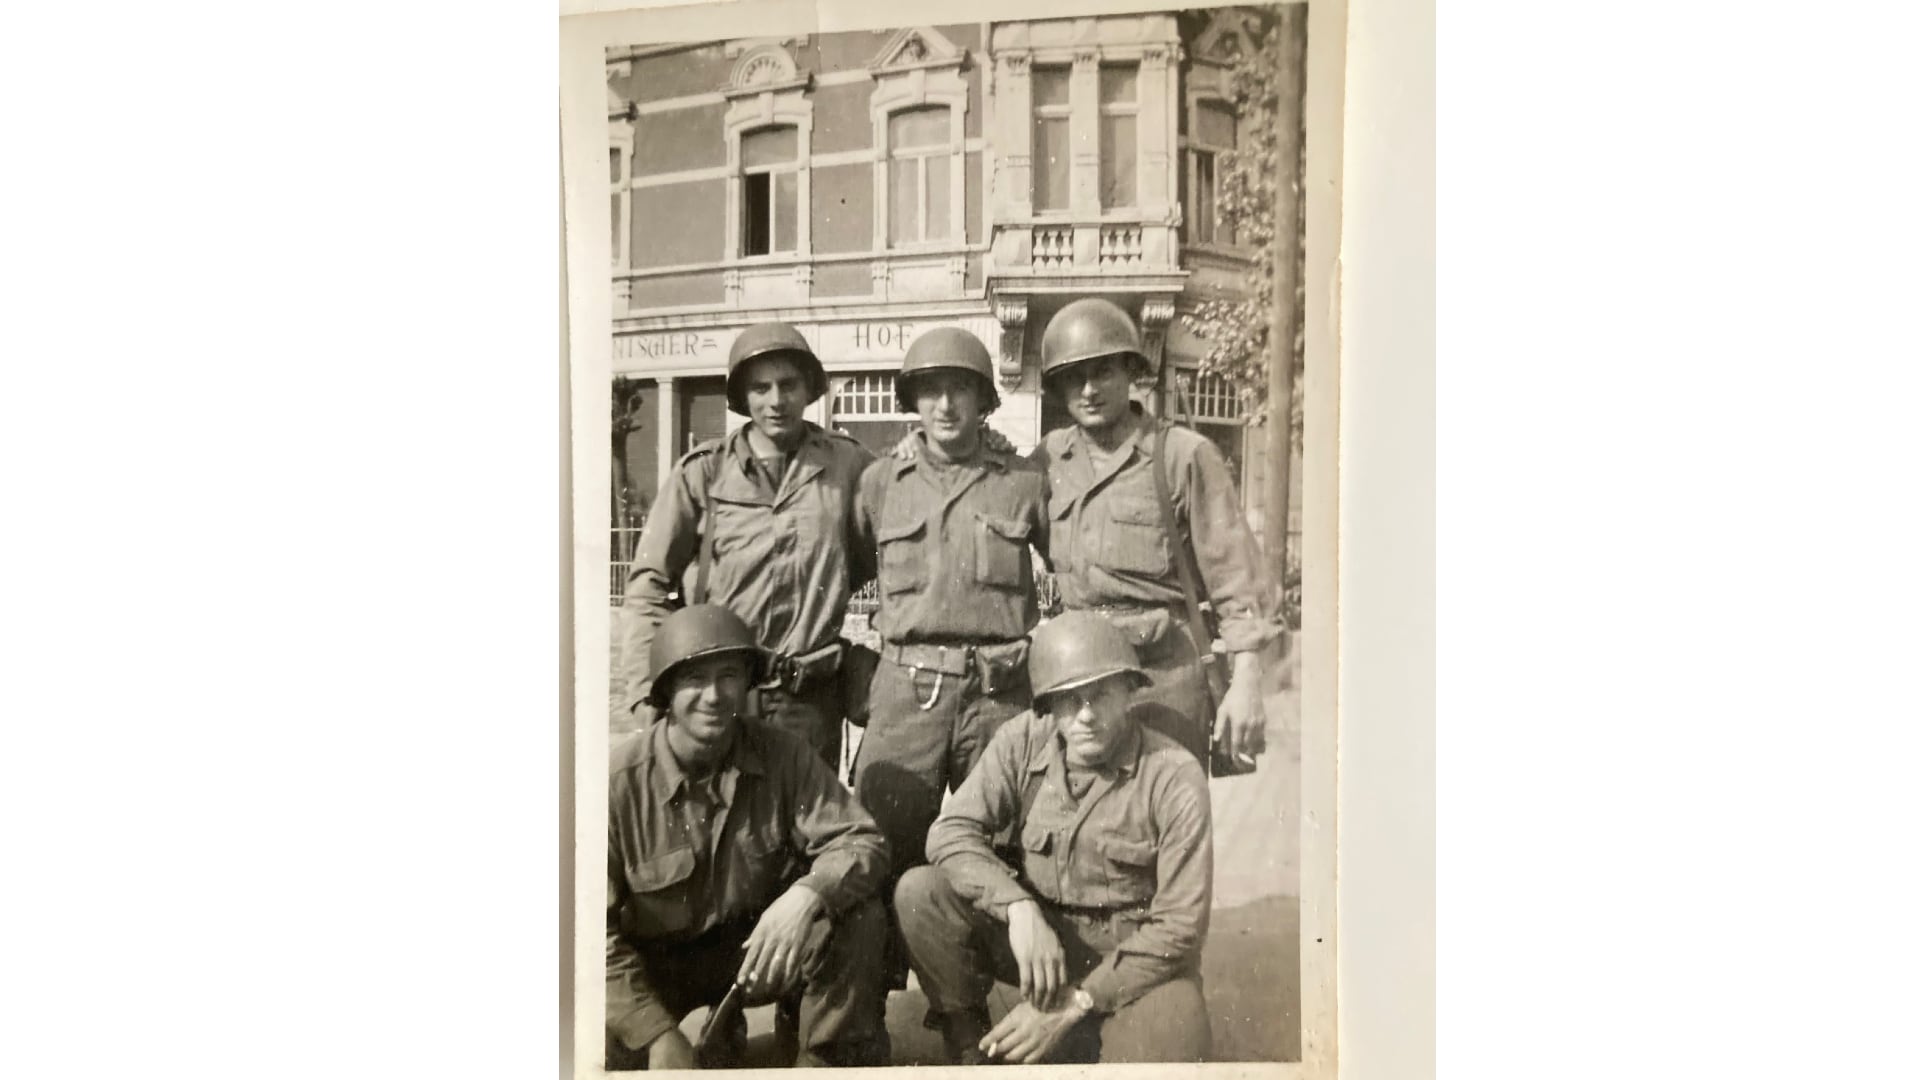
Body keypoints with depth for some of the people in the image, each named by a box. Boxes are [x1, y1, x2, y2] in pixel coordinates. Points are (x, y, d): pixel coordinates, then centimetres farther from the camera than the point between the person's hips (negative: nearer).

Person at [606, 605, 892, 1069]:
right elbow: (598, 929, -17)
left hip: (759, 946, 1)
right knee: (605, 1047, -27)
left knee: (858, 917, -25)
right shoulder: (620, 782, -20)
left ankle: (834, 1062, -4)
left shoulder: (783, 756, -14)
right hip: (658, 963, 0)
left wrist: (806, 896, -39)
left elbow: (862, 842, -16)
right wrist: (659, 1034, -23)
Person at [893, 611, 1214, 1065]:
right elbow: (952, 830, -12)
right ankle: (971, 1050, -2)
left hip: (1134, 954, -2)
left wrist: (1075, 1003, -19)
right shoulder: (1023, 741, -8)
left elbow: (1179, 925, -15)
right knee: (919, 893, -21)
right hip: (1036, 930, 3)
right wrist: (1019, 908, -30)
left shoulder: (1175, 776, -16)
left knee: (1172, 1045, -33)